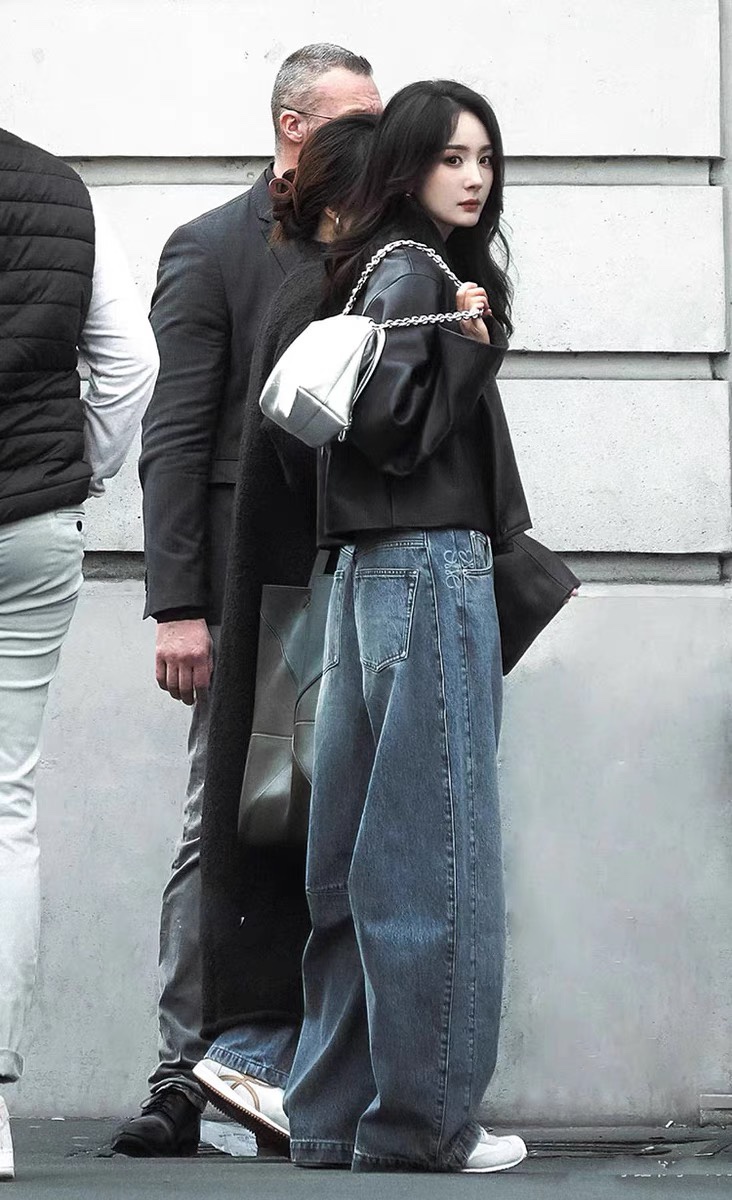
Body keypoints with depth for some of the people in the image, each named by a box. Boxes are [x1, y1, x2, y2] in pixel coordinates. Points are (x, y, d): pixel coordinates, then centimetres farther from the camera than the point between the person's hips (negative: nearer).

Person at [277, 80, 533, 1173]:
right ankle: (421, 1115, -2)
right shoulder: (413, 271, -9)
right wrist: (468, 350, -19)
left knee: (362, 855, 9)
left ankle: (336, 1113, 12)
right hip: (429, 564, -9)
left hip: (380, 576, 10)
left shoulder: (400, 270, 17)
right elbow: (386, 431, -18)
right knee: (438, 848, -5)